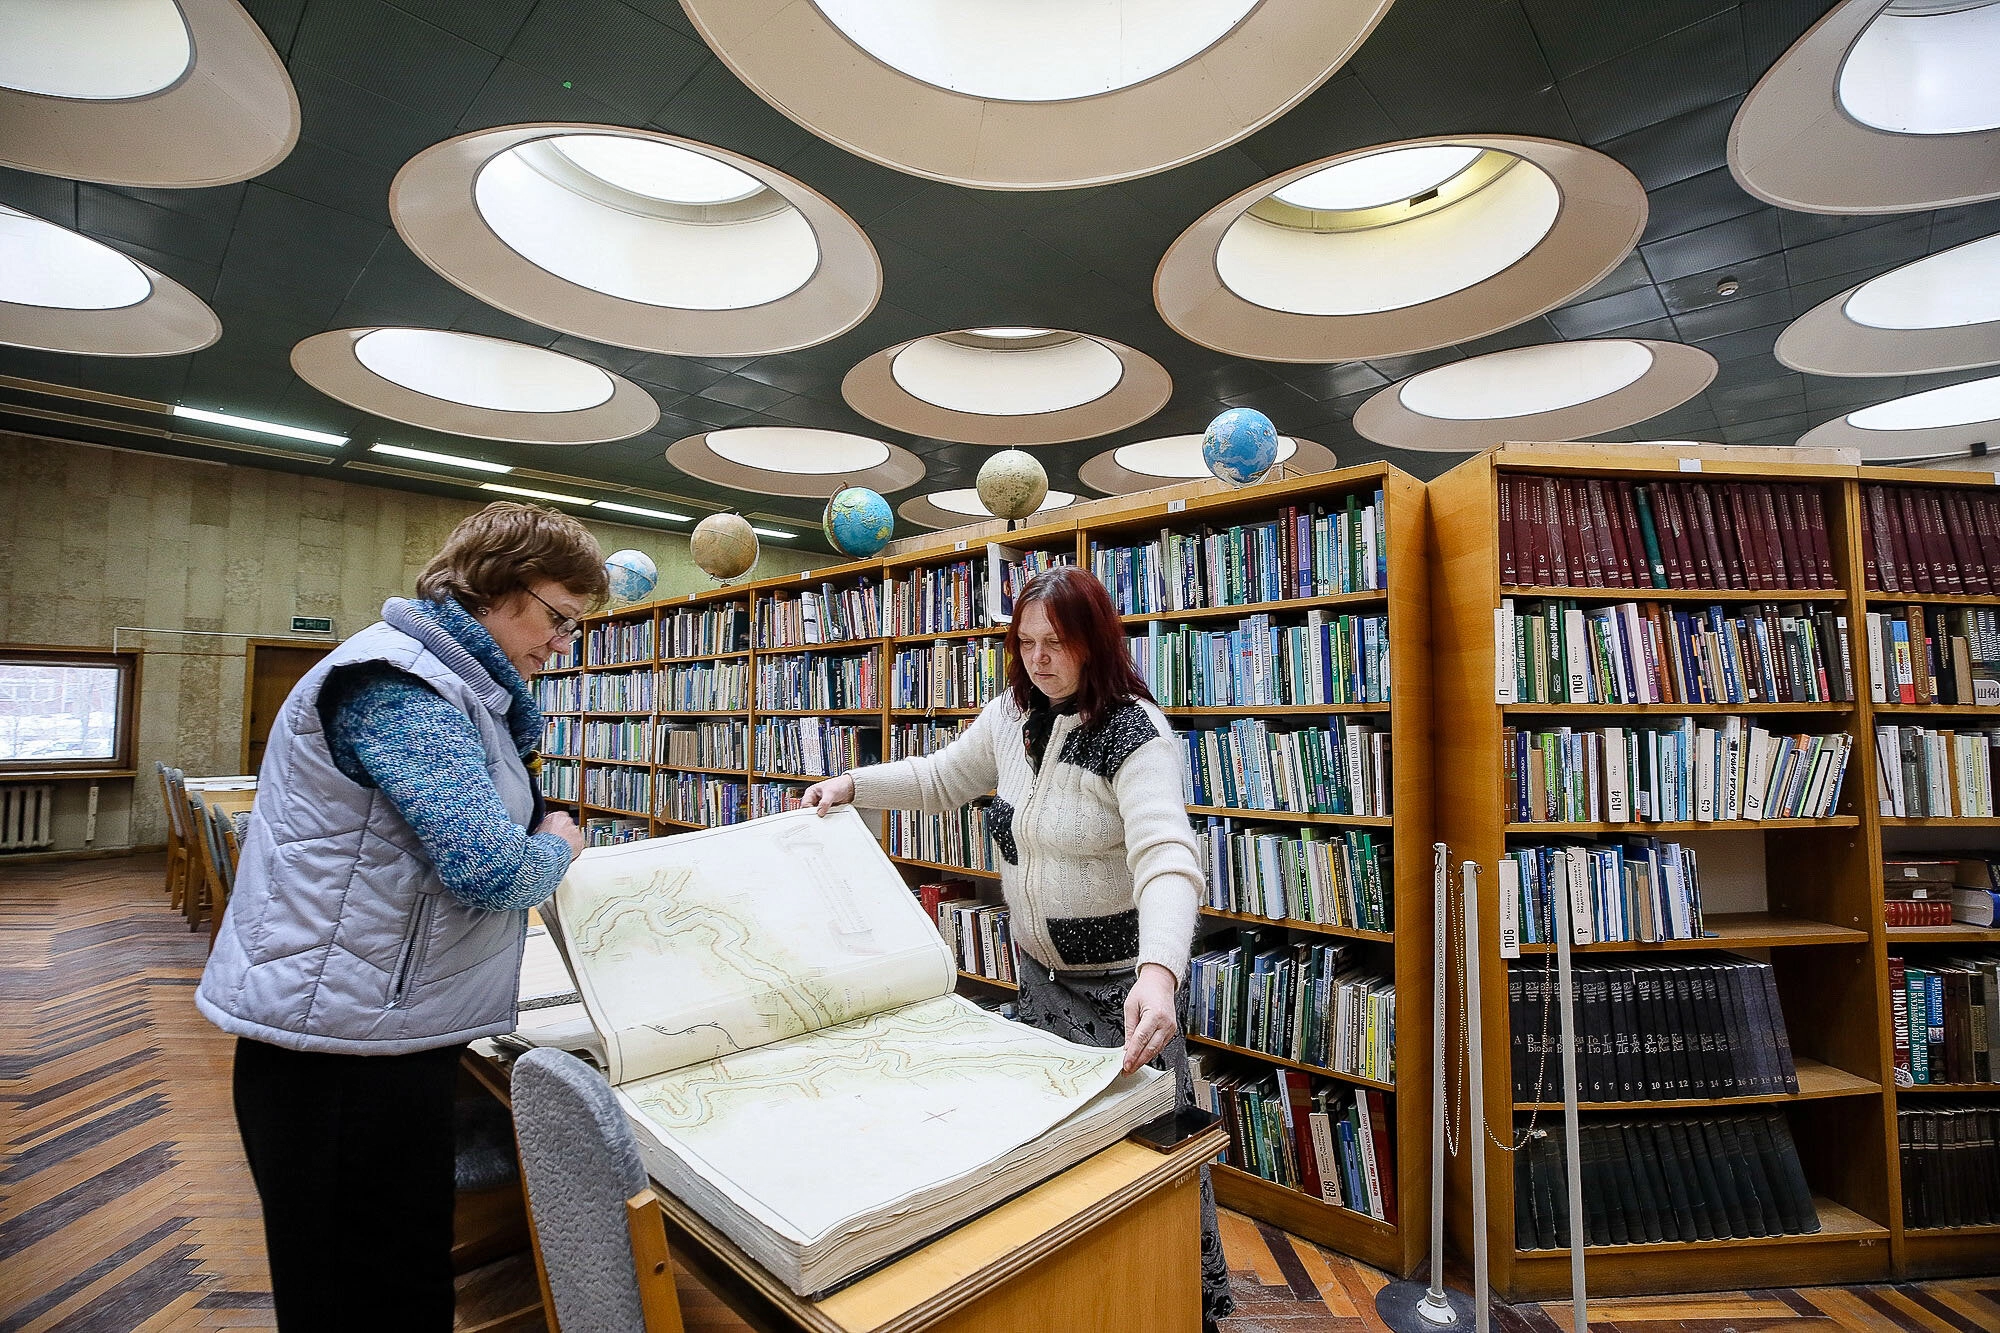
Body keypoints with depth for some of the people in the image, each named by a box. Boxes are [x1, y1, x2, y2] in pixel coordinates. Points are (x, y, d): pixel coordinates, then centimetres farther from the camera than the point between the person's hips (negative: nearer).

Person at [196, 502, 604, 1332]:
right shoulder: (400, 683, -21)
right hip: (343, 1045, -10)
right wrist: (558, 847, -8)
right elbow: (489, 868, -28)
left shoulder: (455, 683, 12)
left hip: (385, 1026, 10)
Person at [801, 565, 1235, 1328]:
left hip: (1124, 978, -6)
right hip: (1040, 970, 7)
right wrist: (852, 785, 0)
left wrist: (1159, 972, -52)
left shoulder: (1133, 731, -24)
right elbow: (941, 780, 11)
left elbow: (1167, 858, -37)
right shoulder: (1011, 716, -4)